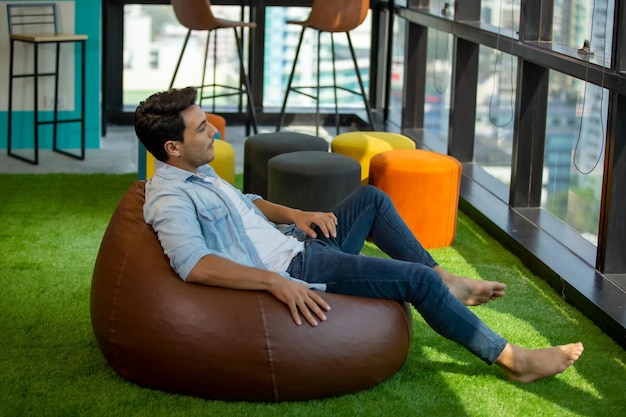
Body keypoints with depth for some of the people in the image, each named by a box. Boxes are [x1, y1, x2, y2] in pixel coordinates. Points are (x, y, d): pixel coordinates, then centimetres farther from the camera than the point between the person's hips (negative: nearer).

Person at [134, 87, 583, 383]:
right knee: (417, 278, -13)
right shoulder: (170, 199, -22)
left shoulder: (200, 172, 10)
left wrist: (293, 213, 9)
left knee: (371, 198, 18)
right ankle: (512, 359, -1)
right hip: (291, 270, -10)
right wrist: (275, 281, -42)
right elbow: (194, 264, -37)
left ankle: (445, 281, 22)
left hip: (294, 244, 10)